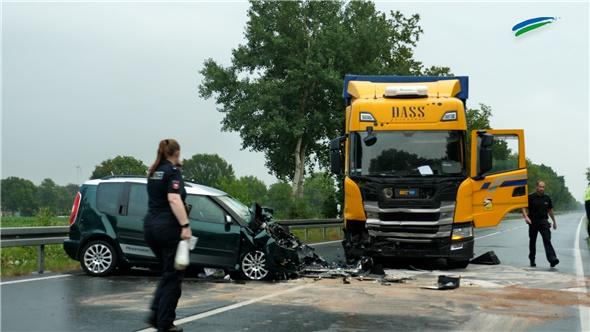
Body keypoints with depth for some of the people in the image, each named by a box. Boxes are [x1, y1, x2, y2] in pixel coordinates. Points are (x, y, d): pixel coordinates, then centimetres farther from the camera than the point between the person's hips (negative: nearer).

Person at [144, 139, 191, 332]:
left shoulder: (154, 171, 15)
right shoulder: (173, 171, -8)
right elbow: (174, 199, -23)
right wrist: (185, 225, -28)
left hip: (150, 225, 8)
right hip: (168, 227, -8)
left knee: (168, 272, 20)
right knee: (173, 276, 1)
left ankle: (155, 314, 11)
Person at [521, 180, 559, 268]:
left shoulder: (547, 198, 9)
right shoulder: (531, 197, -1)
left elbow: (550, 210, 19)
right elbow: (524, 208, -5)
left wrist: (554, 221, 23)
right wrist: (526, 217, -22)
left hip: (544, 221, 1)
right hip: (533, 222, -1)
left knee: (547, 240, -13)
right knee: (532, 242, 9)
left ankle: (552, 259, -24)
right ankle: (532, 260, 23)